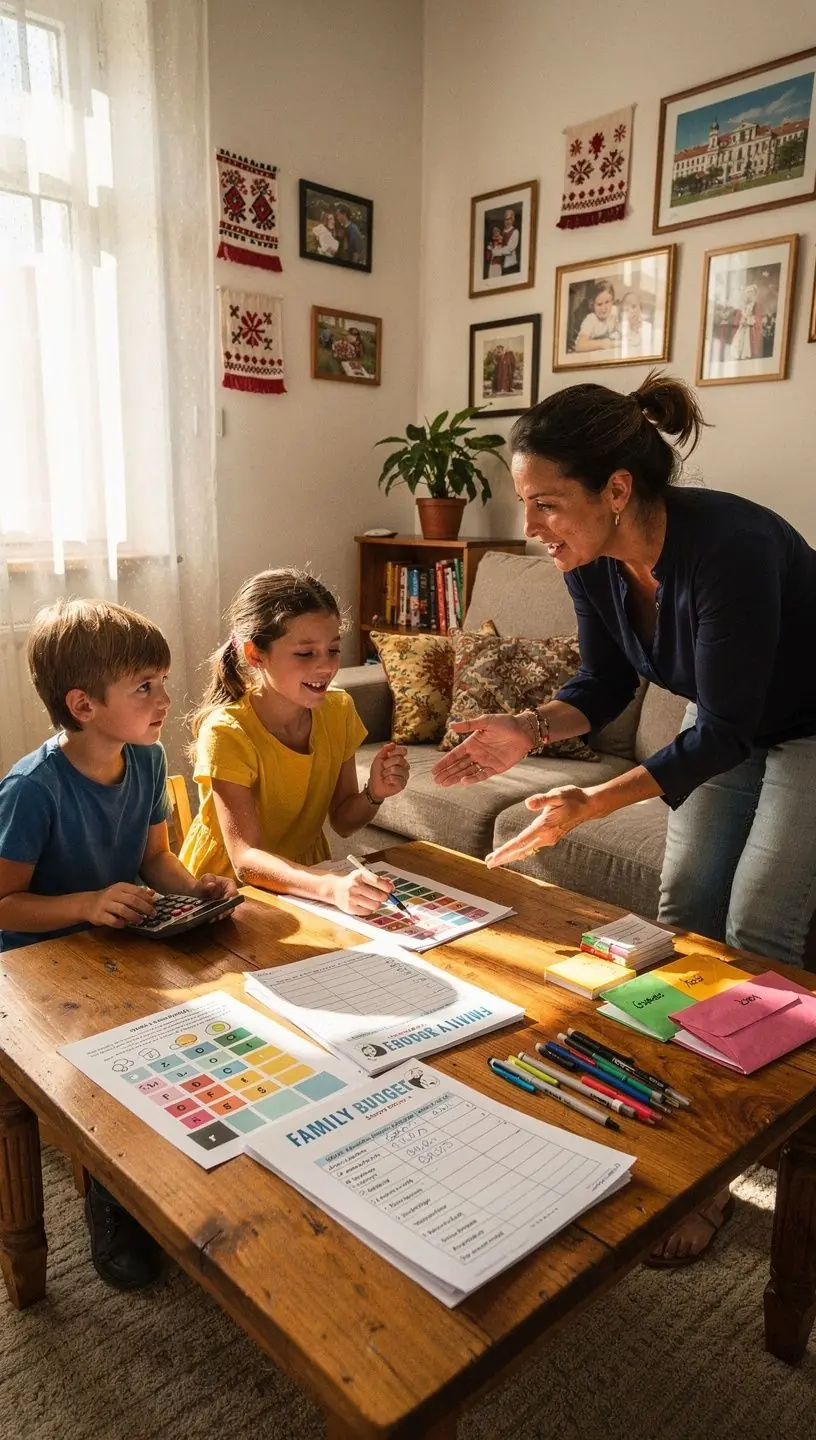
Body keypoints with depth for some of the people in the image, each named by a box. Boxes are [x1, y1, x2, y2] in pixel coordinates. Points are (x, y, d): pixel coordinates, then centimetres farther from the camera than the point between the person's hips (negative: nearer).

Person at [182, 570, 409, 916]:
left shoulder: (339, 710, -5)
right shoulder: (226, 733, -22)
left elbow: (343, 821, 5)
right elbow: (246, 859, -29)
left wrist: (374, 794, -17)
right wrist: (332, 887, -46)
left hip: (304, 879, 6)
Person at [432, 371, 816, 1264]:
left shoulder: (728, 549, -38)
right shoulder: (593, 563, -17)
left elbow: (723, 733, -32)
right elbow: (605, 685, -3)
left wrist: (593, 803, -38)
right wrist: (528, 732, -22)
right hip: (732, 729, 7)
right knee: (684, 912, 5)